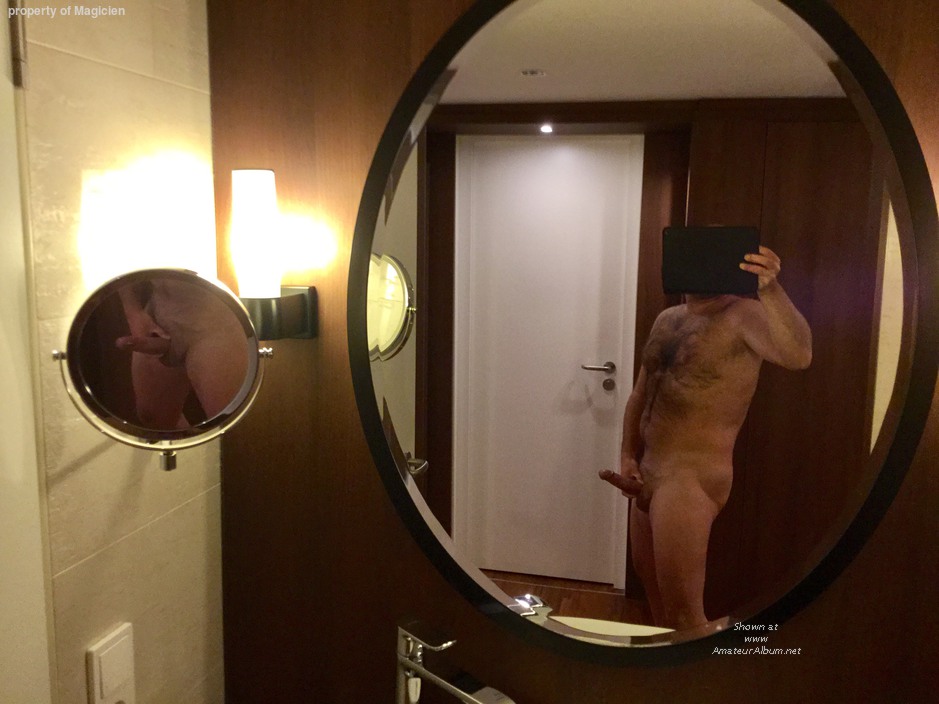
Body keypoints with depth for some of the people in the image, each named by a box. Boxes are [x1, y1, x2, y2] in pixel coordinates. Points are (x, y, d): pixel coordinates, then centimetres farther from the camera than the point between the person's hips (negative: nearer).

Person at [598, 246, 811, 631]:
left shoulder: (743, 316, -12)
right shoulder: (667, 319, 12)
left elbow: (798, 355, -33)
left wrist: (769, 288, -47)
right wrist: (628, 457, 7)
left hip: (692, 479, -8)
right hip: (650, 475, 9)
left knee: (683, 615, -3)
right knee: (658, 601, 23)